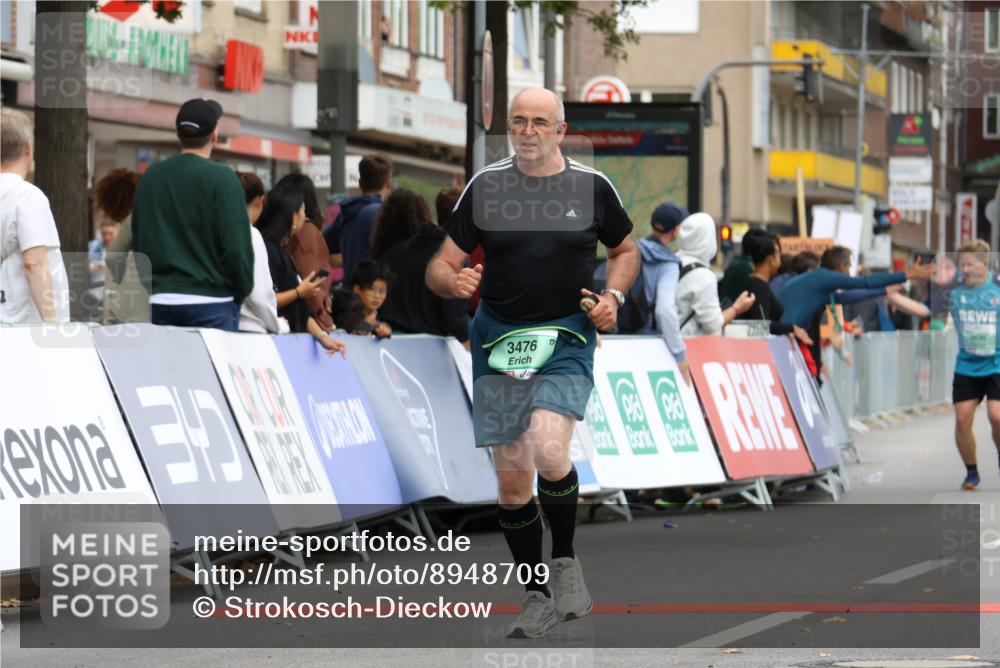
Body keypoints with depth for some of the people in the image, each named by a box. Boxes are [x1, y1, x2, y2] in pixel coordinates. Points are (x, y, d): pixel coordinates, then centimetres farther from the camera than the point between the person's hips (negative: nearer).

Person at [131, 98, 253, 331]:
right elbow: (236, 245, -11)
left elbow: (137, 244, 14)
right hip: (211, 303, -5)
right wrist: (241, 292, 3)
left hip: (159, 302, 5)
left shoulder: (150, 177, 9)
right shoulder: (221, 178, -8)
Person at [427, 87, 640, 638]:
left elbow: (625, 249, 18)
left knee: (548, 452, -25)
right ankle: (537, 597, 20)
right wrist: (452, 281, -18)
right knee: (512, 479, 4)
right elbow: (441, 267, 5)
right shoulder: (484, 186, 3)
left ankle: (565, 560, 1)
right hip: (498, 339, 2)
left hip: (566, 338, -2)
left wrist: (613, 296, -1)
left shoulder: (592, 187, 2)